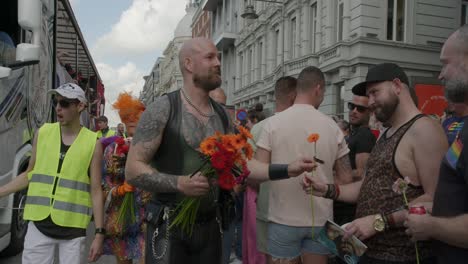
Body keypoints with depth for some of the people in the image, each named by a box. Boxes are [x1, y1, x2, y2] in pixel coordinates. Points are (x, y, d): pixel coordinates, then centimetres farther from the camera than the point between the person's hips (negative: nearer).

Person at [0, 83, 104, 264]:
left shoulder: (92, 142, -4)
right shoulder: (43, 133, 3)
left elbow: (95, 190, -3)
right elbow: (30, 174, 13)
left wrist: (99, 233, -5)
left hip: (73, 228, -2)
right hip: (39, 224, 2)